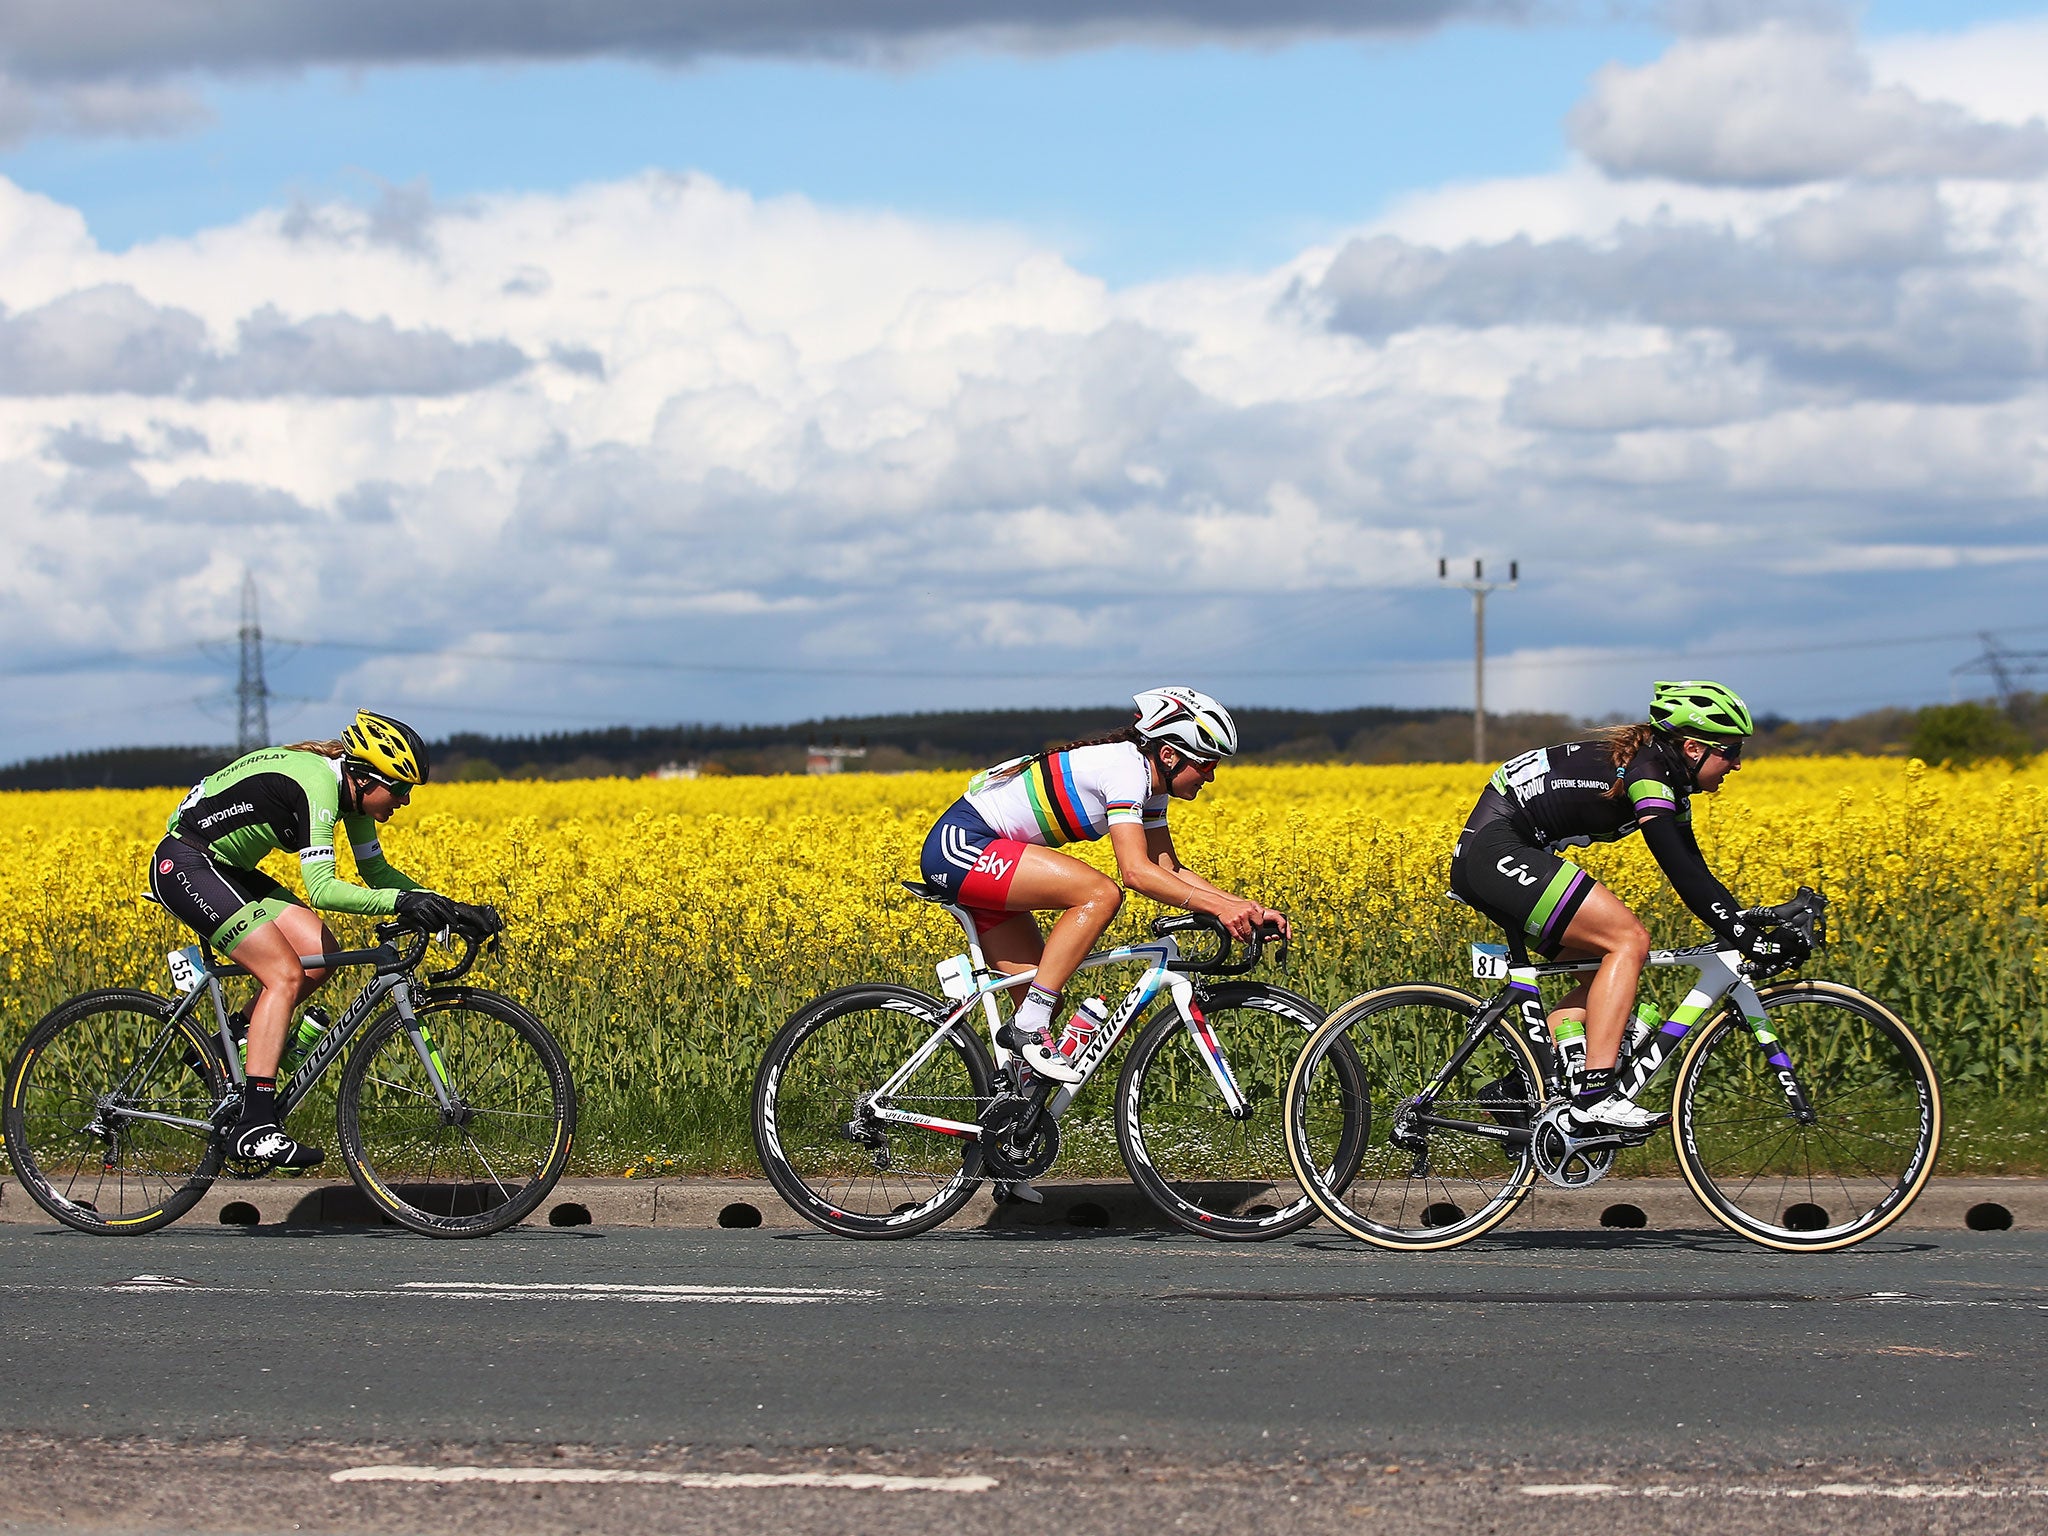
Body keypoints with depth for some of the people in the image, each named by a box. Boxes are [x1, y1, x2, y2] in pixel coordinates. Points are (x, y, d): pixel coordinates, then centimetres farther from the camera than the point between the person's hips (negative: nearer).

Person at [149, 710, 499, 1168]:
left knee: (321, 953, -3)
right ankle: (253, 1127, -21)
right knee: (285, 975, -18)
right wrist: (400, 901, -44)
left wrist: (450, 908, -3)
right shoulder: (316, 788, -27)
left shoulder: (352, 790, 1)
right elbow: (322, 889, -36)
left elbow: (375, 870, 9)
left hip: (225, 867, 10)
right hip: (184, 866, -10)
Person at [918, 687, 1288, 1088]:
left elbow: (1169, 870, 13)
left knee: (1045, 1000, 4)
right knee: (1101, 894, -24)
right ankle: (1028, 1026, -21)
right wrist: (1217, 905, -32)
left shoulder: (1150, 788, 11)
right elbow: (1136, 872, -28)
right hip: (959, 844, -10)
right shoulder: (1126, 769, -19)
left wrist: (1246, 907, 2)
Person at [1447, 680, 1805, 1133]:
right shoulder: (1647, 771, -17)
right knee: (1628, 941, -16)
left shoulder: (1668, 781, 13)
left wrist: (1752, 924, 6)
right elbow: (1681, 873, -26)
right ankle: (1595, 1096, -20)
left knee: (1609, 960, 8)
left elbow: (1694, 873, 17)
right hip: (1497, 850, -11)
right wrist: (1748, 939, -28)